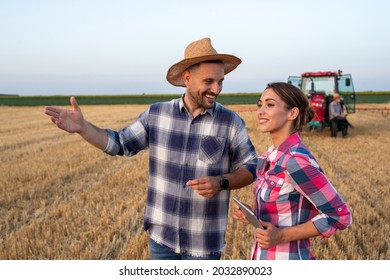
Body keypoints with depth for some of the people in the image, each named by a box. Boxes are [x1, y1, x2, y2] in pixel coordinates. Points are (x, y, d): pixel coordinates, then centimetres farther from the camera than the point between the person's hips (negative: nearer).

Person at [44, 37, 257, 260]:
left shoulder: (231, 122, -11)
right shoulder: (157, 114, -5)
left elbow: (251, 169, -3)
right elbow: (121, 144, 3)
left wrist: (221, 182, -23)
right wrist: (82, 127, -12)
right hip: (162, 235, 2)